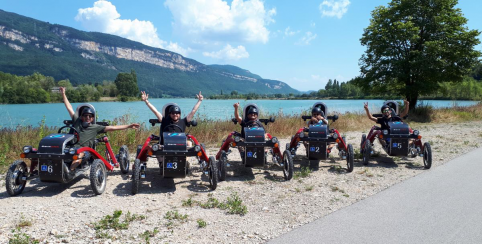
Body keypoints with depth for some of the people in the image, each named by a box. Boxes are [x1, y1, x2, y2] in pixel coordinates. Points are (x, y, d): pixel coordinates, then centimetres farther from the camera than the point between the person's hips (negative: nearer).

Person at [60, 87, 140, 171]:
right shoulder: (77, 121, 22)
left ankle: (69, 172, -44)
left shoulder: (95, 127, 16)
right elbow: (69, 108, 26)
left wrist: (129, 126, 4)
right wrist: (63, 94, 29)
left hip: (84, 149, -2)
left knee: (79, 155, -36)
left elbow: (112, 128, 10)